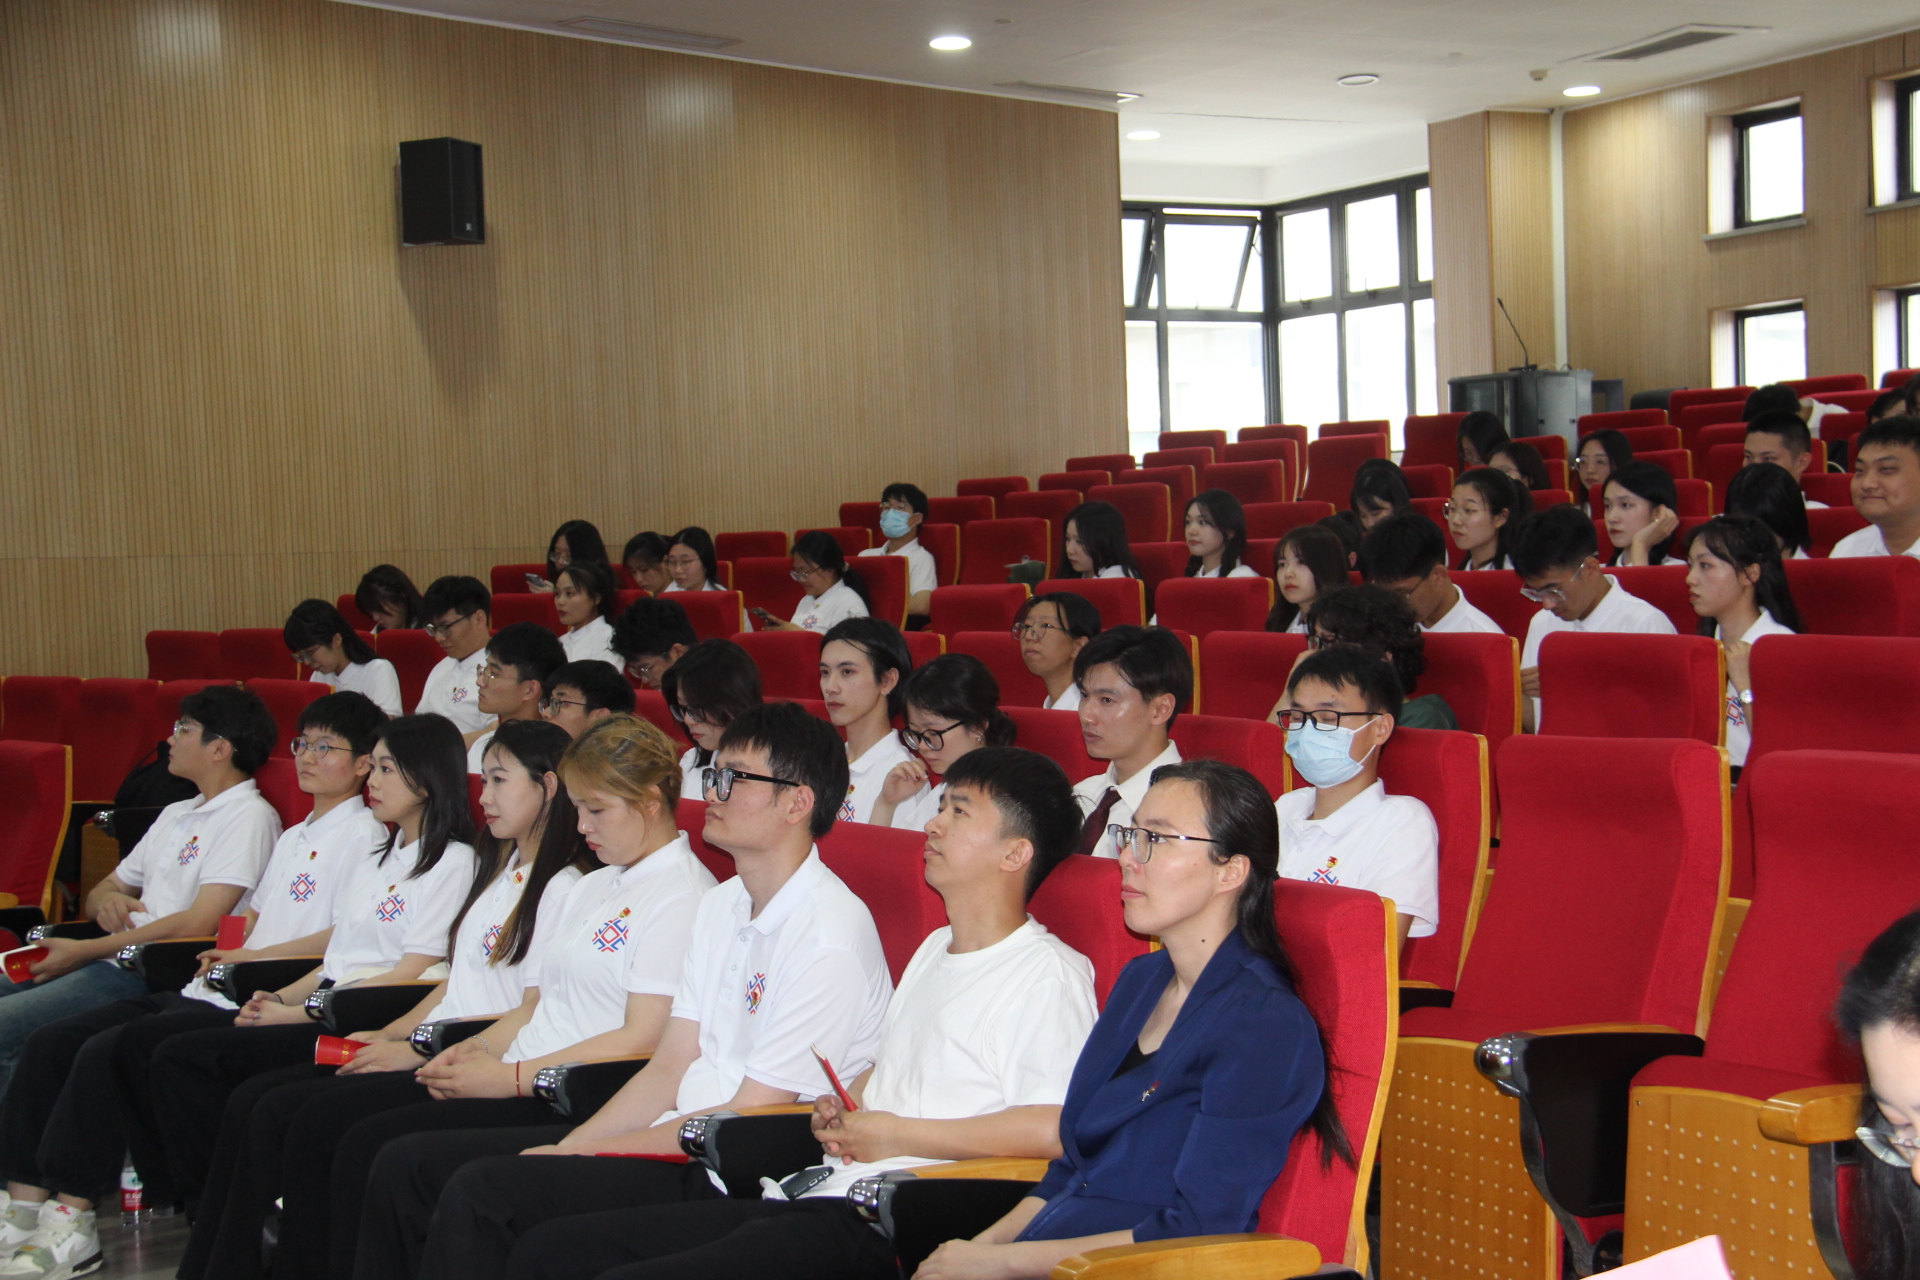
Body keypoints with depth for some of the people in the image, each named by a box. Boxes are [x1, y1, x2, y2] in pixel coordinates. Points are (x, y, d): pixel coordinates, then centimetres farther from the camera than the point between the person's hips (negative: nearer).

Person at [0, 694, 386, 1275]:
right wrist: (224, 951, 5)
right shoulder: (293, 837, 26)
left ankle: (72, 1219, -15)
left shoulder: (363, 836, -3)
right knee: (51, 1042, -2)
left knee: (106, 1051, -23)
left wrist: (255, 956, -11)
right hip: (211, 990, 10)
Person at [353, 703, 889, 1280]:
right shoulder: (718, 906, 15)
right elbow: (669, 1069, 13)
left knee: (480, 1191, -26)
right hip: (673, 1135, 9)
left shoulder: (829, 937, -15)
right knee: (408, 1162, 2)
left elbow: (752, 1116, -16)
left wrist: (587, 1151, -11)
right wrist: (565, 1150, -1)